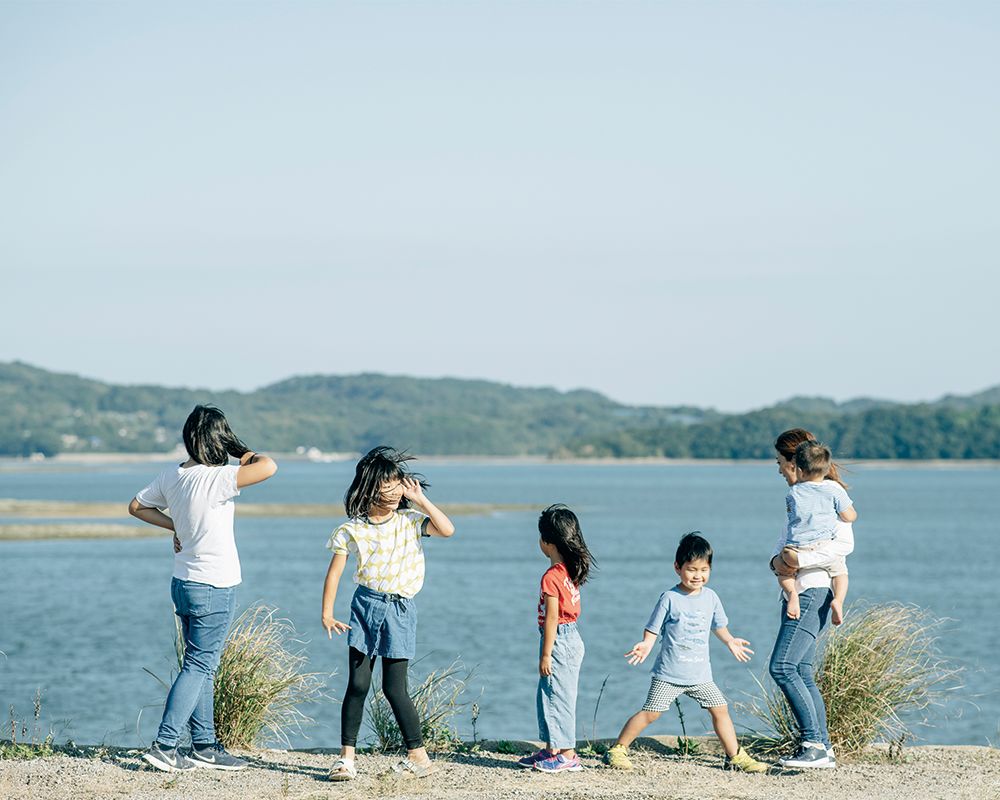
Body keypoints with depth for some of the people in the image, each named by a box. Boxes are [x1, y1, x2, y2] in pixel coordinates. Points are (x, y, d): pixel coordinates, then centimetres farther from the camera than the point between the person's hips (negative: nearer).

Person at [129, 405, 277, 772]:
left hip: (184, 583, 8)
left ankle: (204, 746, 21)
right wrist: (246, 454, -11)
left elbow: (136, 506, 17)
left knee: (202, 666, 15)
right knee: (198, 666, -2)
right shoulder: (215, 478, -21)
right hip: (214, 588, -8)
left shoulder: (171, 476, 2)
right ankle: (164, 746, -3)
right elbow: (268, 467, -32)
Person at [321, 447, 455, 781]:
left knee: (394, 687, -2)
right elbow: (334, 572, 1)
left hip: (400, 609, 0)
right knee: (358, 684, -5)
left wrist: (421, 500, -11)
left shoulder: (410, 520, 1)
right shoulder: (352, 530, -2)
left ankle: (418, 754, 10)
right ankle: (347, 756, 2)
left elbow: (447, 529, -14)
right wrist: (327, 615, -4)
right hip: (366, 606, 0)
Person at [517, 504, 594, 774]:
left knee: (557, 696, -3)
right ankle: (551, 750, 23)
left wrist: (546, 654, -16)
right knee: (546, 696, 16)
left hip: (559, 638, -9)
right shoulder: (571, 571, 8)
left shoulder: (552, 577, -19)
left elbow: (552, 618, -19)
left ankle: (567, 754, 1)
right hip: (571, 637, 9)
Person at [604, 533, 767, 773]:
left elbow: (718, 624, 25)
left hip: (700, 674, 5)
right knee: (651, 712, -9)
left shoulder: (710, 597, 7)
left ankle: (735, 756, 18)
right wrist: (645, 645, -24)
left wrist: (730, 642, 28)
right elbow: (653, 629, -7)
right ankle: (617, 750, 0)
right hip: (669, 674, -5)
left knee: (720, 709, 5)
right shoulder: (670, 598, -8)